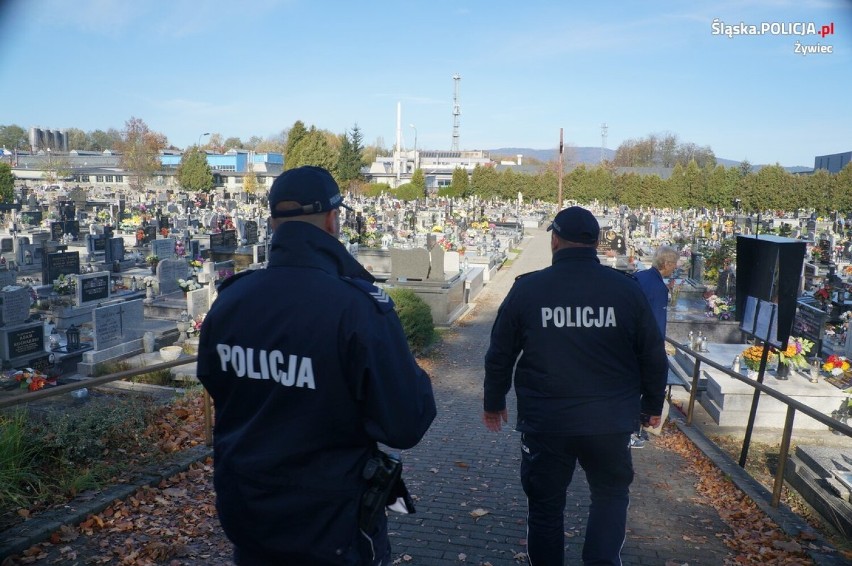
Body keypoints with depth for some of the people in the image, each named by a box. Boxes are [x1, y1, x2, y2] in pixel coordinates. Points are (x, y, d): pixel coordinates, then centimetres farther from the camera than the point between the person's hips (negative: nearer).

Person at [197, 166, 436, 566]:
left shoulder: (228, 299, -7)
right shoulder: (357, 306, -25)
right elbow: (405, 426, -23)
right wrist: (415, 380, -4)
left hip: (244, 512, 5)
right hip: (329, 526, -4)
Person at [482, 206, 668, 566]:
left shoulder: (526, 289, -8)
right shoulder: (627, 289, -5)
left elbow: (500, 355, 0)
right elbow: (653, 356, 3)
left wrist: (494, 403, 15)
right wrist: (652, 404, 20)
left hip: (544, 421, -1)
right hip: (610, 421, 1)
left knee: (546, 503, 16)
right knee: (610, 494, 23)